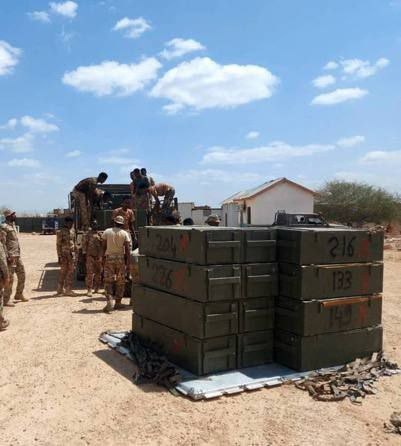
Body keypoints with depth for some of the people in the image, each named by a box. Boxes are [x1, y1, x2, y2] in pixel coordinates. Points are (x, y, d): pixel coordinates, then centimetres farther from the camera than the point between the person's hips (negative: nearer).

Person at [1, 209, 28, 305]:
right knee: (10, 278, -5)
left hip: (17, 256, 9)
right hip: (11, 256, -9)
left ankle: (19, 295, 29)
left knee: (22, 274, 15)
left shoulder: (13, 225, 15)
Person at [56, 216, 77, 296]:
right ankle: (60, 290, 6)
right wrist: (59, 256, -14)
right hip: (64, 255, -7)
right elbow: (58, 245, -9)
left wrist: (74, 254, 17)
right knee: (63, 272, -2)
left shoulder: (72, 232, 14)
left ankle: (68, 290, 14)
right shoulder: (61, 232, -7)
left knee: (71, 272, 7)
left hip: (71, 255, 7)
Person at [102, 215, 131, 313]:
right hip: (121, 258, 0)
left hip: (109, 258, 0)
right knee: (120, 282, 10)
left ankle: (110, 300, -17)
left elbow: (104, 247, 2)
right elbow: (127, 250, -5)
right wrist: (128, 263, -1)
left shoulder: (107, 232, 2)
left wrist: (103, 259, 11)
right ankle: (118, 303, 13)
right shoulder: (124, 233, 0)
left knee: (108, 281, 2)